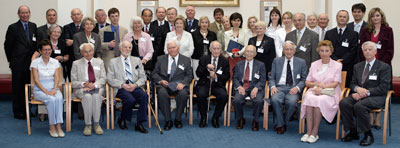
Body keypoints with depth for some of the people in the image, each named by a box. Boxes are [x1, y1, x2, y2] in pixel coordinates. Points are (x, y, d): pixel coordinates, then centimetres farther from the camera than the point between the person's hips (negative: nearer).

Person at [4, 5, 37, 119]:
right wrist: (11, 60, 1)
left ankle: (26, 110, 20)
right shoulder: (13, 27, -4)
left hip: (30, 62, 4)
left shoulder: (33, 26, 9)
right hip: (18, 64, -4)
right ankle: (17, 112, 12)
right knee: (17, 88, 4)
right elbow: (7, 45, -1)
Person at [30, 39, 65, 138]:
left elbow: (57, 78, 4)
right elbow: (36, 80, -4)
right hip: (39, 90, -2)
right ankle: (52, 127, -26)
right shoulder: (35, 62, 2)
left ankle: (58, 126, -33)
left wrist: (54, 90, -14)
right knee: (51, 99, -34)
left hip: (53, 88, 2)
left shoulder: (55, 62, 12)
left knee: (59, 98, -33)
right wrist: (46, 91, -16)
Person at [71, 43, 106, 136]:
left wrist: (94, 85, -12)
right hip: (81, 89, -1)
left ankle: (96, 123, -24)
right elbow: (73, 82, 4)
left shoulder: (99, 62, 16)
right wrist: (84, 84, -15)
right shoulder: (76, 64, 10)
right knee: (87, 96, -36)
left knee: (96, 96, -34)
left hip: (97, 88, 1)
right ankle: (88, 125, -26)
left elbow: (103, 78, 8)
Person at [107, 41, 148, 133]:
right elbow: (110, 79, 3)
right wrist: (123, 85, -12)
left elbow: (143, 77, 13)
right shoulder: (113, 62, 12)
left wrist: (135, 85, -8)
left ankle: (139, 124, -22)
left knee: (144, 96, -30)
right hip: (121, 88, -2)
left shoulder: (137, 60, 20)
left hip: (134, 87, 3)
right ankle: (122, 119, -4)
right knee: (130, 99, -33)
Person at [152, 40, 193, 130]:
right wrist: (160, 80, -9)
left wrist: (182, 83, -12)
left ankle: (178, 119, -12)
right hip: (164, 84, 1)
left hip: (179, 85, 0)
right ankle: (168, 120, -20)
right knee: (162, 93, -34)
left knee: (183, 94, -34)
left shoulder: (186, 60, 15)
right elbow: (154, 74, 12)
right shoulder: (161, 59, 17)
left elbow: (189, 75, 8)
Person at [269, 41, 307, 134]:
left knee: (292, 102, -33)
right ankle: (280, 124, -13)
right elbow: (271, 77, 13)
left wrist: (297, 87, -11)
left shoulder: (301, 62, 14)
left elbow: (304, 79, 9)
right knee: (275, 100, -32)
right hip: (279, 87, 1)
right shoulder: (276, 61, 16)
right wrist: (273, 86, -8)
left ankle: (284, 123, -8)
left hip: (293, 88, -1)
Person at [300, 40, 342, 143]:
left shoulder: (337, 65, 8)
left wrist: (322, 87, -16)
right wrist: (316, 84, -8)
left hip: (330, 93, -2)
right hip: (315, 91, 2)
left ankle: (315, 133, -28)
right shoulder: (314, 64, 17)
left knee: (320, 100, -35)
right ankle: (308, 132, -32)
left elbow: (335, 84, -1)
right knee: (309, 98, -33)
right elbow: (307, 82, 13)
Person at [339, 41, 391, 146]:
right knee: (343, 103, -26)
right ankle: (352, 132, -11)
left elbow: (383, 88, -7)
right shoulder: (357, 66, 19)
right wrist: (358, 88, -9)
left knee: (359, 106, -35)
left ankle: (368, 135, -16)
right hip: (359, 95, 5)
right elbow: (352, 84, 16)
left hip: (376, 97, -5)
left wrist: (366, 93, -16)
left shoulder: (384, 67, 3)